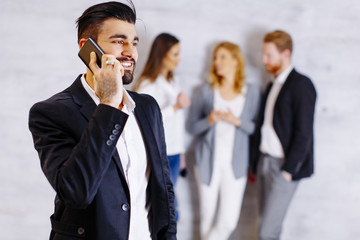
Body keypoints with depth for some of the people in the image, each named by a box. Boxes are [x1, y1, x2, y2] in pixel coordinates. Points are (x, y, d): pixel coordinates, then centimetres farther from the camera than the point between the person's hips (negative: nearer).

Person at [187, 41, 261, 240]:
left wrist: (237, 121, -16)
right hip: (209, 161, 1)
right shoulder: (206, 91, 2)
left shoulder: (252, 92, 1)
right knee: (207, 214, 8)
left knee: (229, 220, -6)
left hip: (236, 163, 0)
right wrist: (210, 120, -16)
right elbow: (191, 126, 4)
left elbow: (256, 128, 2)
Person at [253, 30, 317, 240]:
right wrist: (256, 164, 14)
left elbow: (304, 133, -16)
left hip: (284, 165, -8)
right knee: (268, 223, 12)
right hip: (265, 160, 8)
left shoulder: (301, 85, -11)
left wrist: (288, 170, -17)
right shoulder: (273, 85, 15)